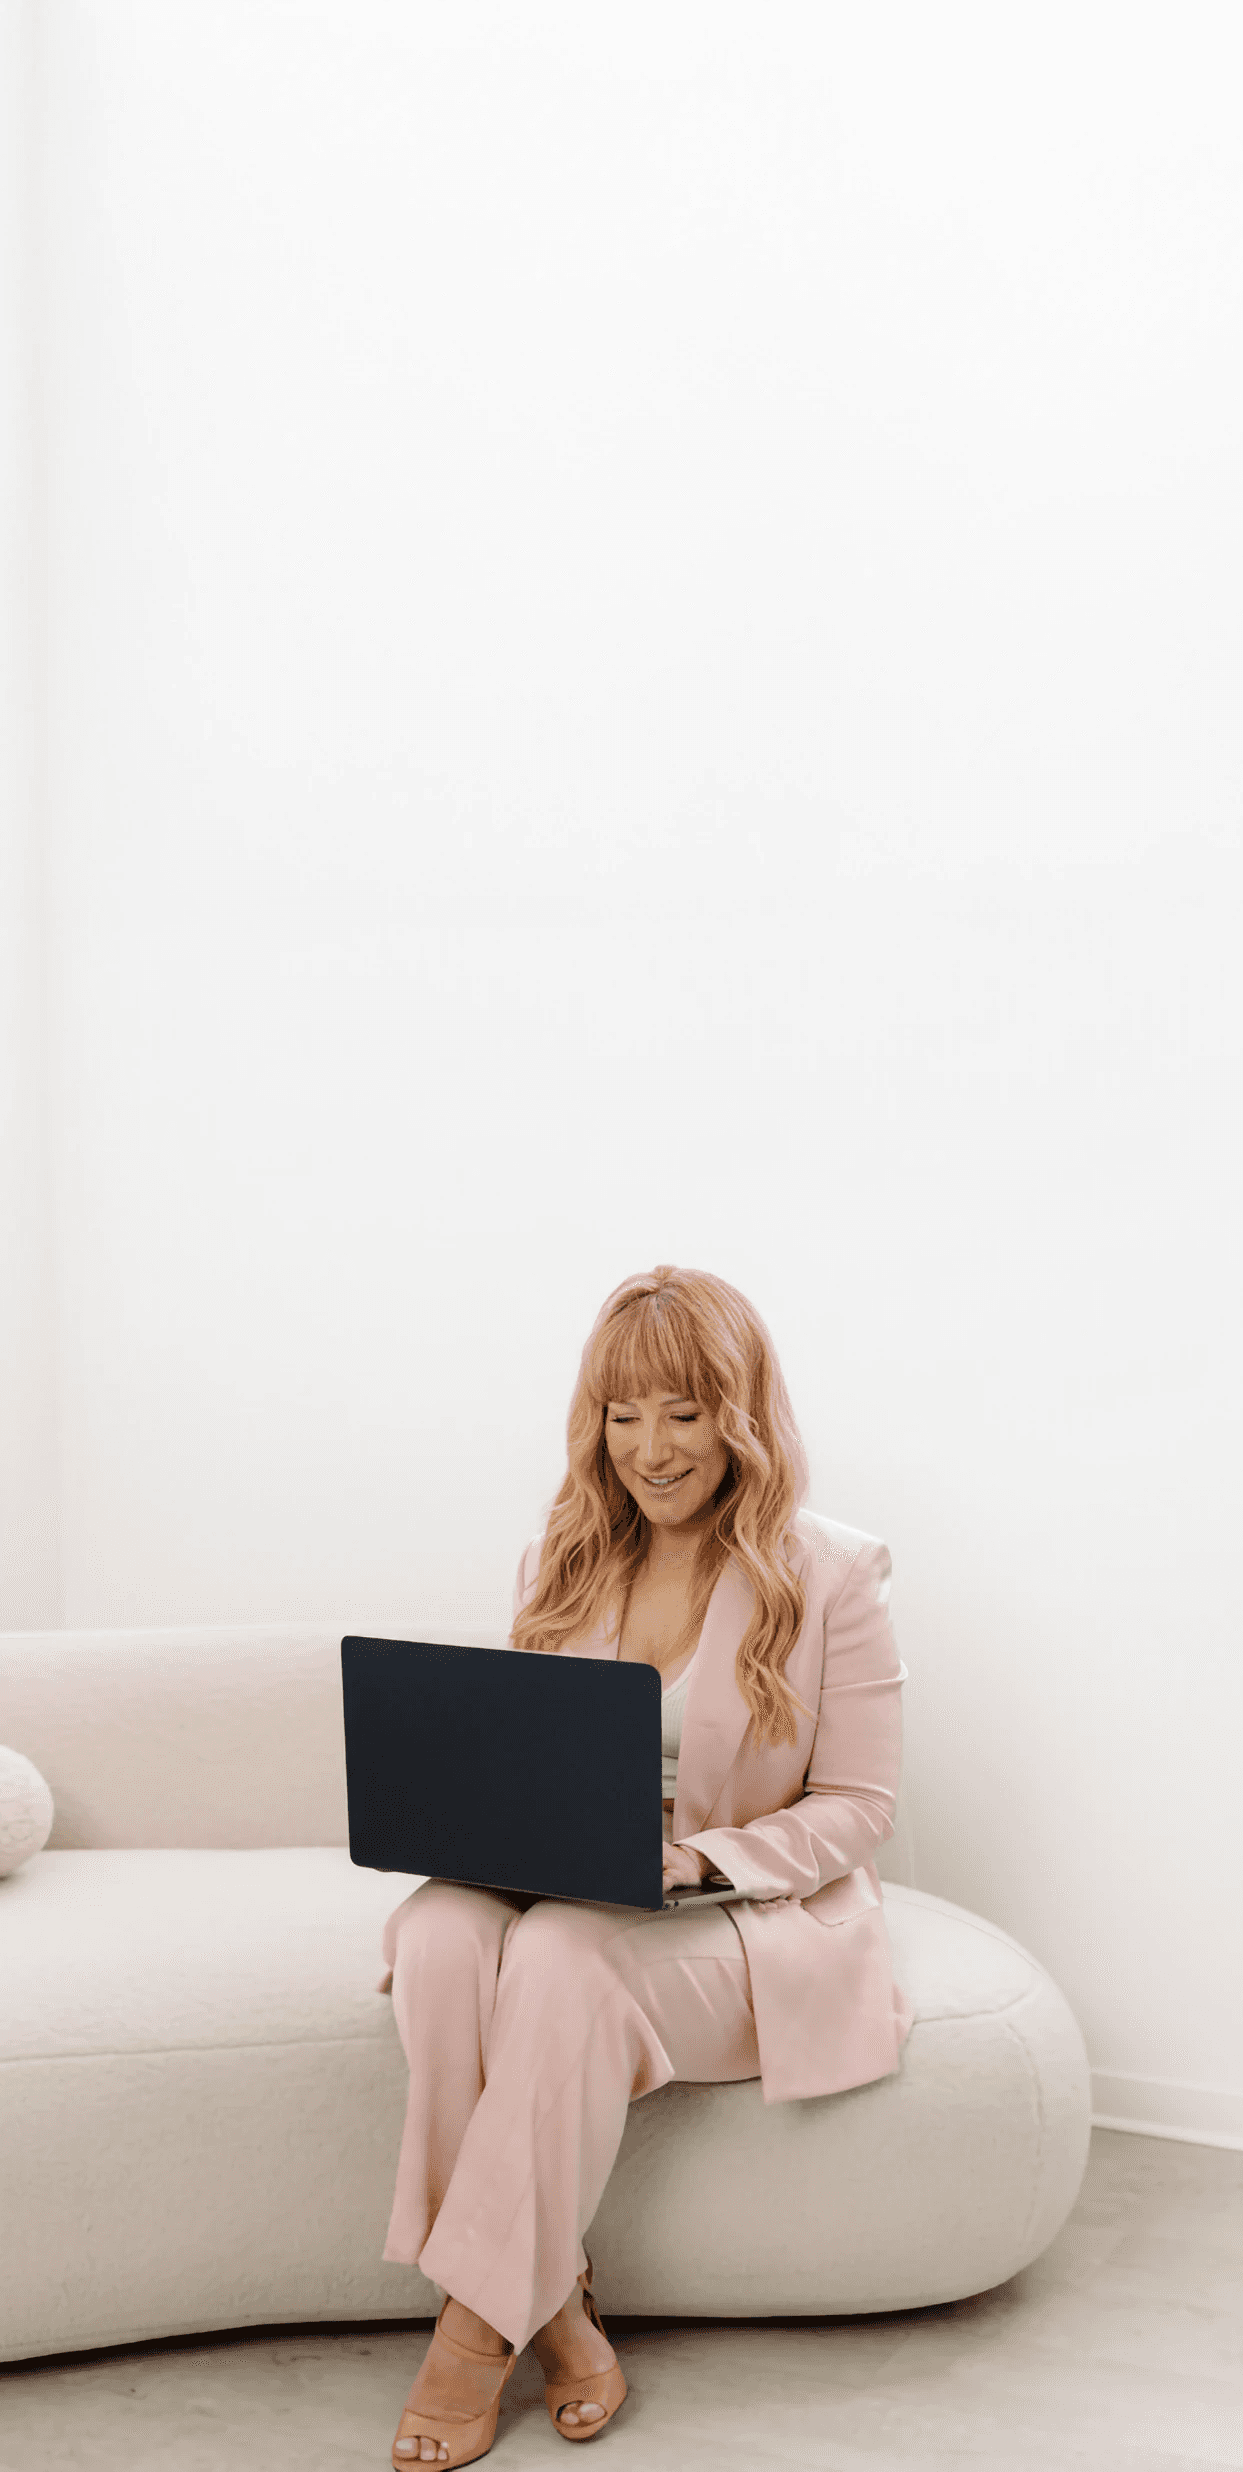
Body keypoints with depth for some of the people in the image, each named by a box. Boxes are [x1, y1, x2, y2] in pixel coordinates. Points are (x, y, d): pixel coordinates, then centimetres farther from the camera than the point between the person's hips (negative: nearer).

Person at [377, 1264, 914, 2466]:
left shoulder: (830, 1573, -3)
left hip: (760, 1915, -4)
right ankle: (556, 2306, -20)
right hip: (560, 1895, 4)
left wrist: (696, 1859, -18)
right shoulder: (558, 1564, 11)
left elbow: (856, 1805, -3)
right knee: (439, 1934, -30)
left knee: (564, 1954, -34)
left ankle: (484, 2320, -20)